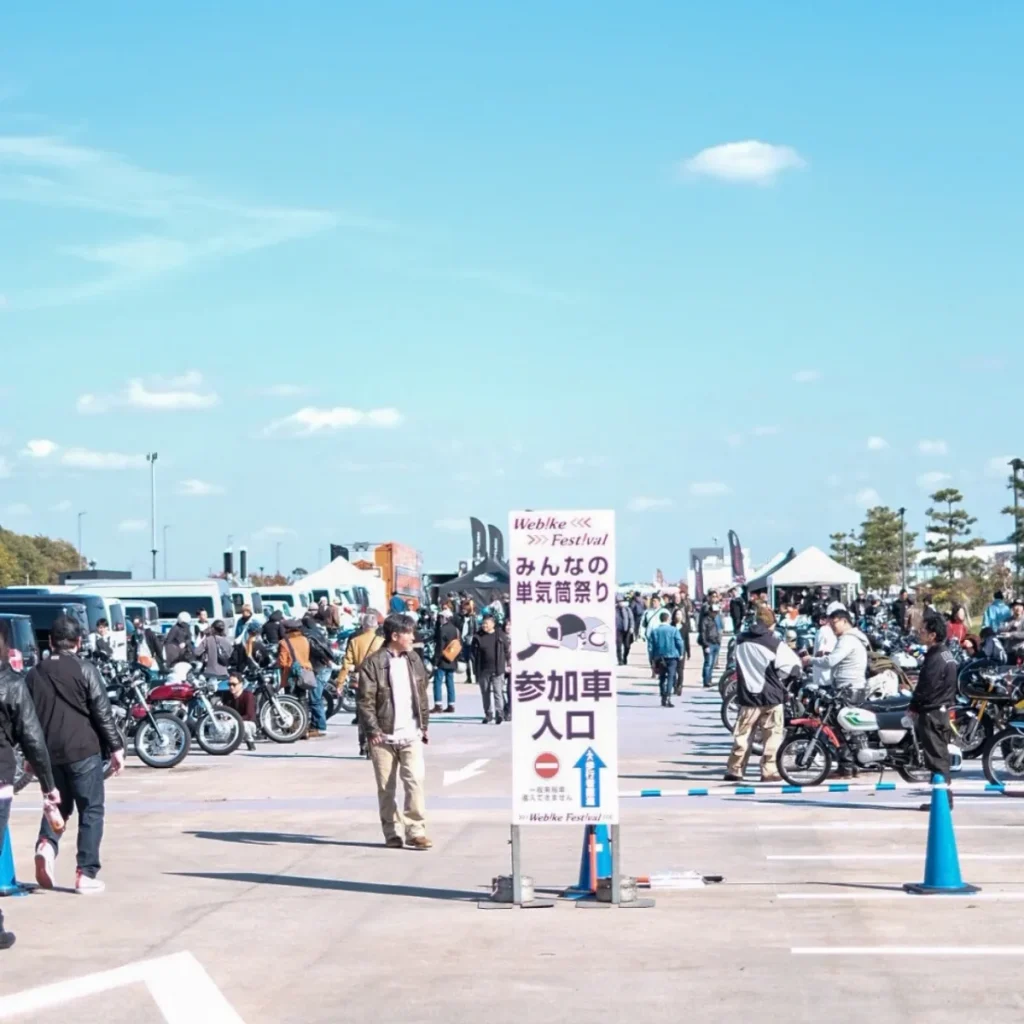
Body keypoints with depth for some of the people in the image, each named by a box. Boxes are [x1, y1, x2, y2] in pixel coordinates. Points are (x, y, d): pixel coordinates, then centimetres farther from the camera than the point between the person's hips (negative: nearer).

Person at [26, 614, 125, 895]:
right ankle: (86, 874, -1)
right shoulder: (85, 670, -7)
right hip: (83, 751, -4)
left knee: (58, 804, 20)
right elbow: (103, 713, -8)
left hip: (48, 753, 4)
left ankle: (47, 843, -9)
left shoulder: (34, 674, 7)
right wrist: (116, 748, -1)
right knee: (91, 811, 3)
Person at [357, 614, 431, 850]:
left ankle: (416, 831, -6)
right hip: (384, 737, -3)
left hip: (411, 735, 3)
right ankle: (391, 834, 14)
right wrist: (373, 730, -14)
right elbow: (365, 700, -9)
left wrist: (423, 726, 12)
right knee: (386, 788, 5)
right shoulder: (374, 663, -6)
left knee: (415, 781, -9)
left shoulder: (413, 660, 11)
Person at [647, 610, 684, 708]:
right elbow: (680, 643, -7)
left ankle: (663, 698, 19)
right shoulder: (673, 630, -5)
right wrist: (680, 654, 10)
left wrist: (652, 660, 7)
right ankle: (668, 698, -19)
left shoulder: (654, 631, 2)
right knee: (671, 677, -6)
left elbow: (650, 646, 1)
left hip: (659, 658, 3)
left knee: (662, 678, 16)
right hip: (672, 656, -3)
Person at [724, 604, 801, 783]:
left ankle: (734, 770, 10)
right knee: (772, 735, 4)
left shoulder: (742, 640, 2)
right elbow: (793, 664, -10)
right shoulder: (775, 643, -12)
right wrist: (780, 679, 5)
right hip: (771, 695, -4)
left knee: (742, 734, 9)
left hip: (747, 694, 4)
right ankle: (769, 771, 2)